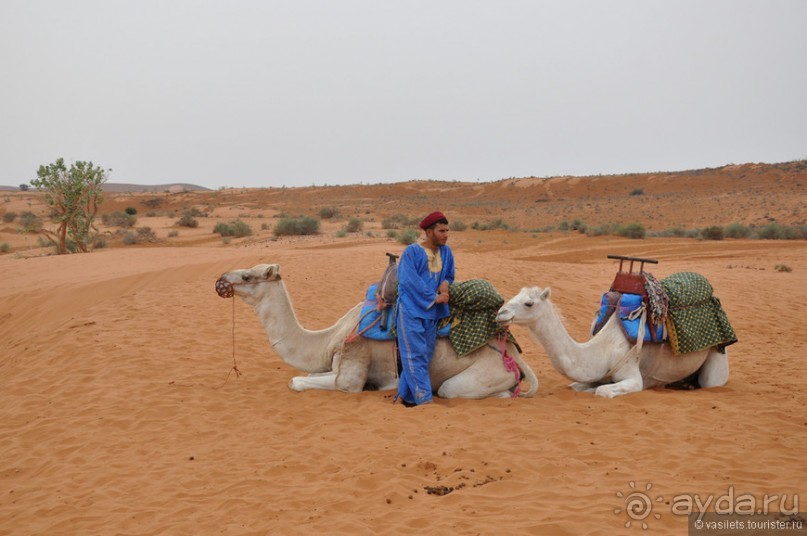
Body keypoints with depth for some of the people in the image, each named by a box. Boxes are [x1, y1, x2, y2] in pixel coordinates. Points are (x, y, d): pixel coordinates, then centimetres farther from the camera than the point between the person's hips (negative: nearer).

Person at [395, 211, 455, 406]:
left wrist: (445, 284, -2)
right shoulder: (411, 251, -7)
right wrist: (435, 297, -13)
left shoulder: (446, 252, 10)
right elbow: (409, 280, -14)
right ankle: (424, 398, -7)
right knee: (416, 355, -7)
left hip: (432, 311, 6)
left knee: (425, 355, 7)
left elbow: (449, 276, 23)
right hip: (411, 310, -6)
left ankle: (405, 395, 18)